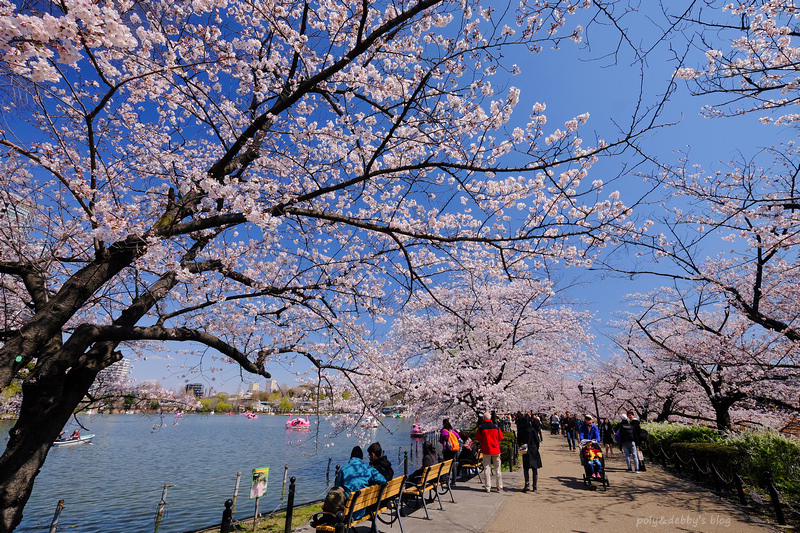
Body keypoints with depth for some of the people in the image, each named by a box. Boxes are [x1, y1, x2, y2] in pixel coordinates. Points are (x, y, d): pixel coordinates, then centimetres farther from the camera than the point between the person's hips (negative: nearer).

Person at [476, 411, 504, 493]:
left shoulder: (481, 427, -7)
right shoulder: (496, 426, -2)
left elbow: (477, 437, 2)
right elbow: (500, 437, 8)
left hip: (486, 450, -1)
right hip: (496, 450, 1)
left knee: (486, 468, 6)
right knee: (497, 469, 10)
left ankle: (488, 488, 7)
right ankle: (500, 487, 12)